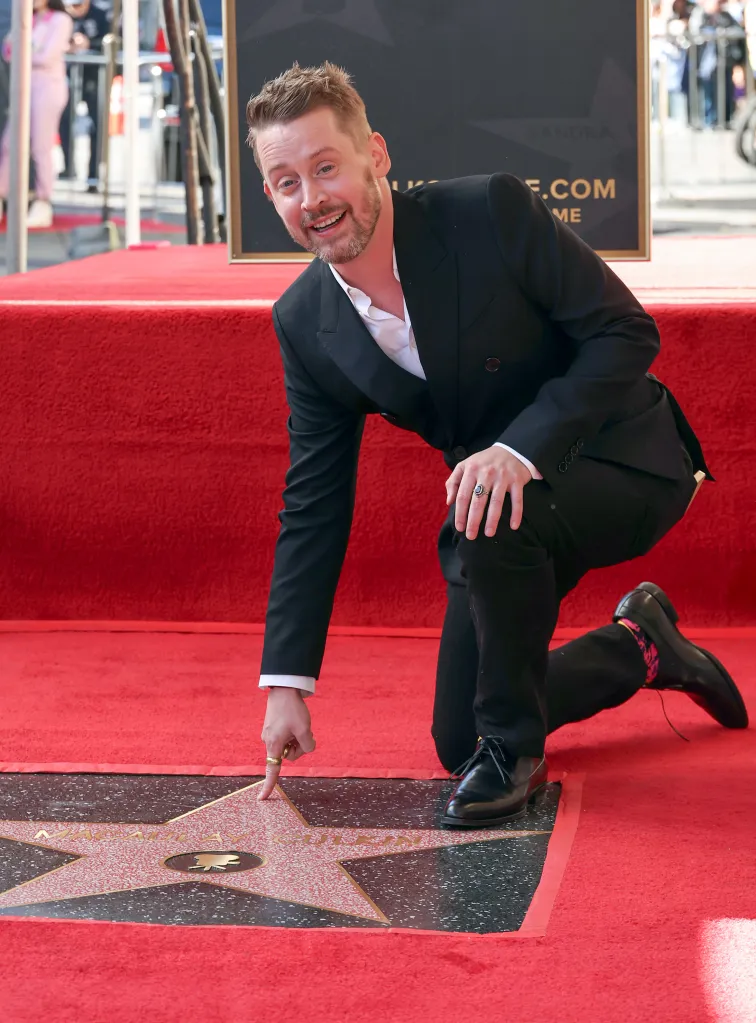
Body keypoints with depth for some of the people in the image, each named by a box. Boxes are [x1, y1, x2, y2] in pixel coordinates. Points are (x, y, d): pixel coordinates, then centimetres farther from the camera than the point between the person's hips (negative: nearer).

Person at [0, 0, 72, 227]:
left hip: (48, 87, -7)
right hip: (27, 88, 7)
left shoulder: (60, 20, -5)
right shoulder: (32, 21, 16)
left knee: (41, 149, -7)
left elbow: (48, 58, -13)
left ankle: (43, 208, -2)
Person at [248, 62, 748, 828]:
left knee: (498, 519, -38)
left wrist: (521, 448, -34)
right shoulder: (303, 321, -8)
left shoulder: (490, 211, -23)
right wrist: (286, 683, -6)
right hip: (492, 494, 6)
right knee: (457, 743, 7)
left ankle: (513, 745, -13)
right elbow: (313, 506, -3)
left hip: (621, 463, -6)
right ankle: (640, 645, 32)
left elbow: (625, 332, -20)